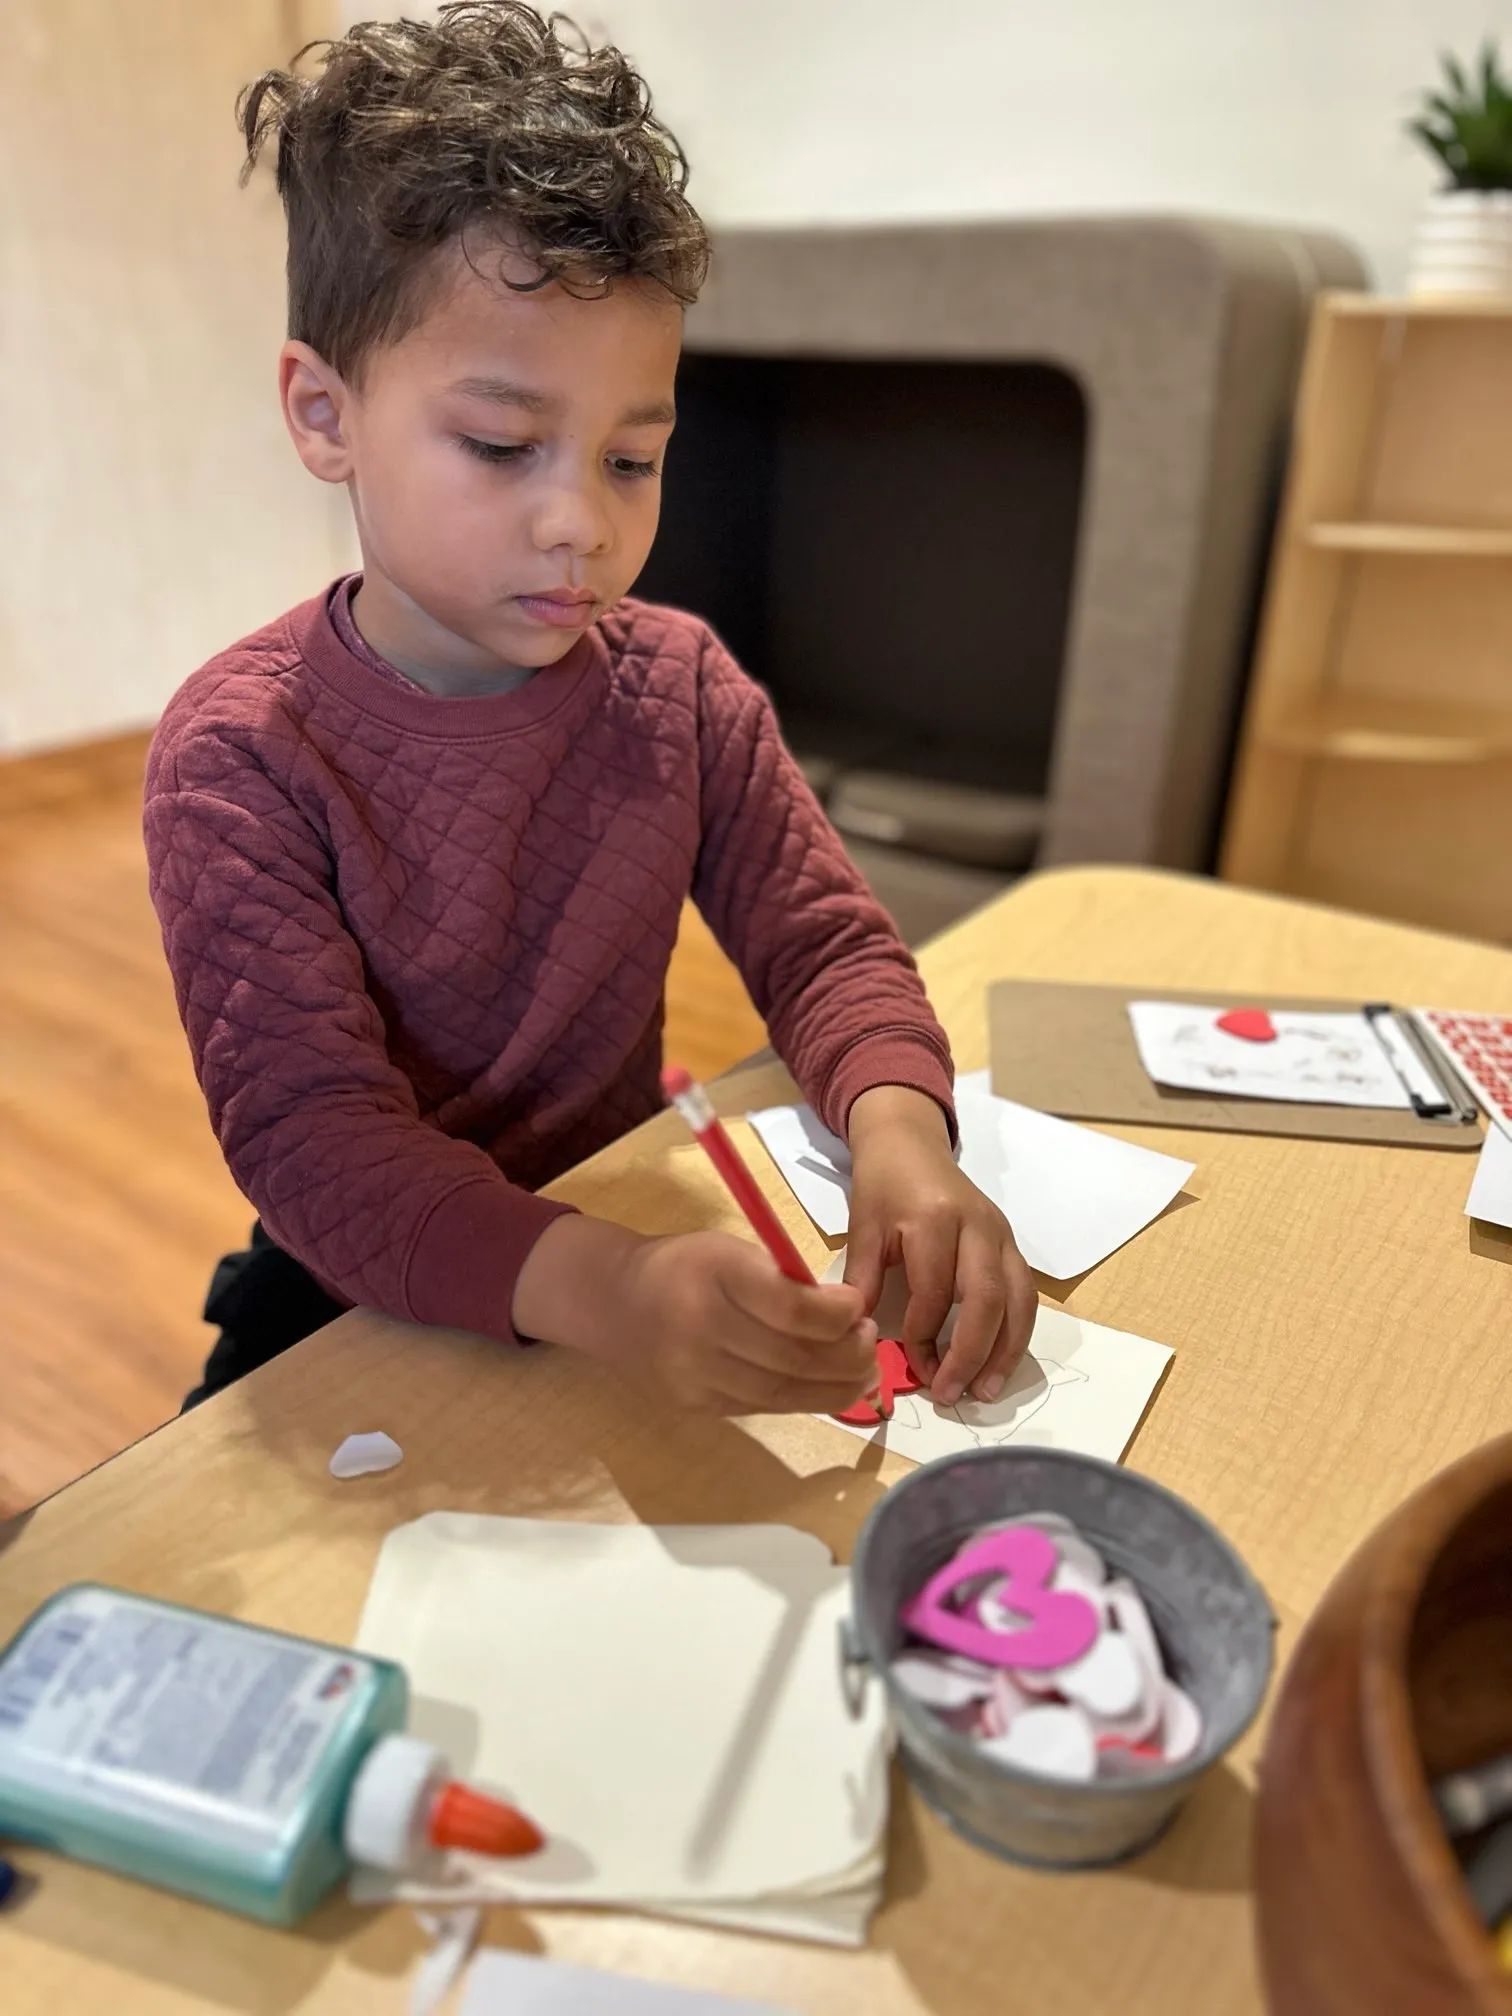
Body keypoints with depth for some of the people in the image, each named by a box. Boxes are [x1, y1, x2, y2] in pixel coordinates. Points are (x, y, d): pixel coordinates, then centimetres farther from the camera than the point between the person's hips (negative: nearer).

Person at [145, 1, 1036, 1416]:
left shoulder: (678, 682, -5)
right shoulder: (239, 759, -18)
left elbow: (822, 941, -5)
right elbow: (311, 1133, -25)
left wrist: (898, 1127, -27)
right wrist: (596, 1287, -42)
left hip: (633, 1234, 4)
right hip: (360, 1297, -2)